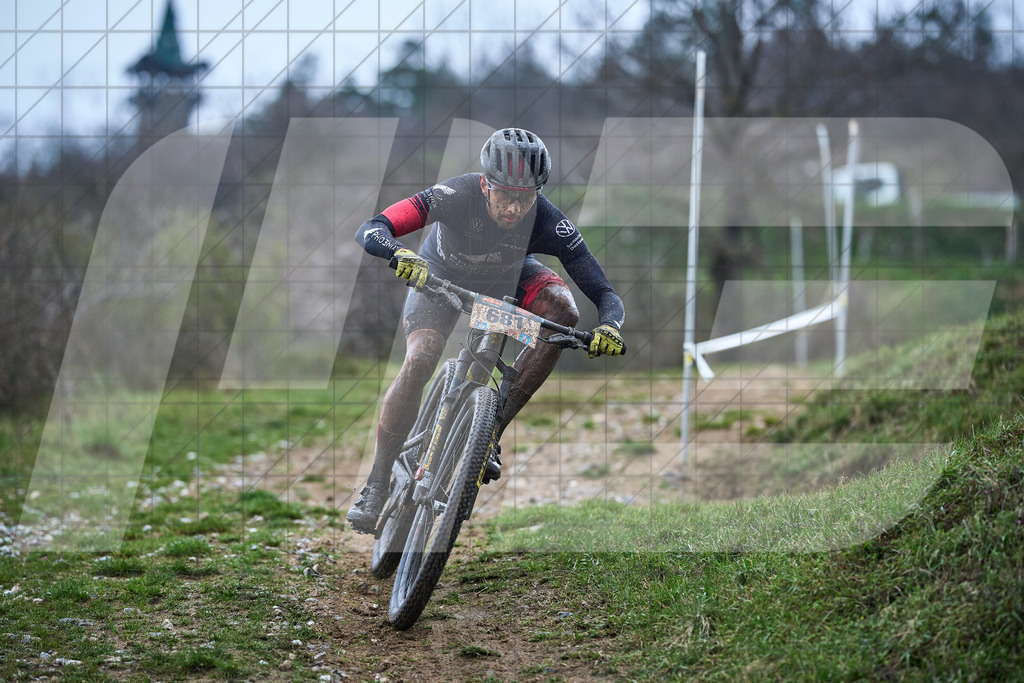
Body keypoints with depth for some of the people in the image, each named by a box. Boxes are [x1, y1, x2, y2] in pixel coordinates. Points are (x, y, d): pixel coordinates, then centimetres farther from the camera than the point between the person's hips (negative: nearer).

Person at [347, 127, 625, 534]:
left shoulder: (548, 223, -34)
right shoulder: (456, 196, -38)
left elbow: (604, 292, -32)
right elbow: (369, 231, -43)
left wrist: (609, 326, -54)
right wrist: (401, 255, -65)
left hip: (507, 278, 2)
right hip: (440, 276, -2)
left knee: (562, 312, -27)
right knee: (418, 363, -25)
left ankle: (490, 431, -17)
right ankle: (377, 483, -9)